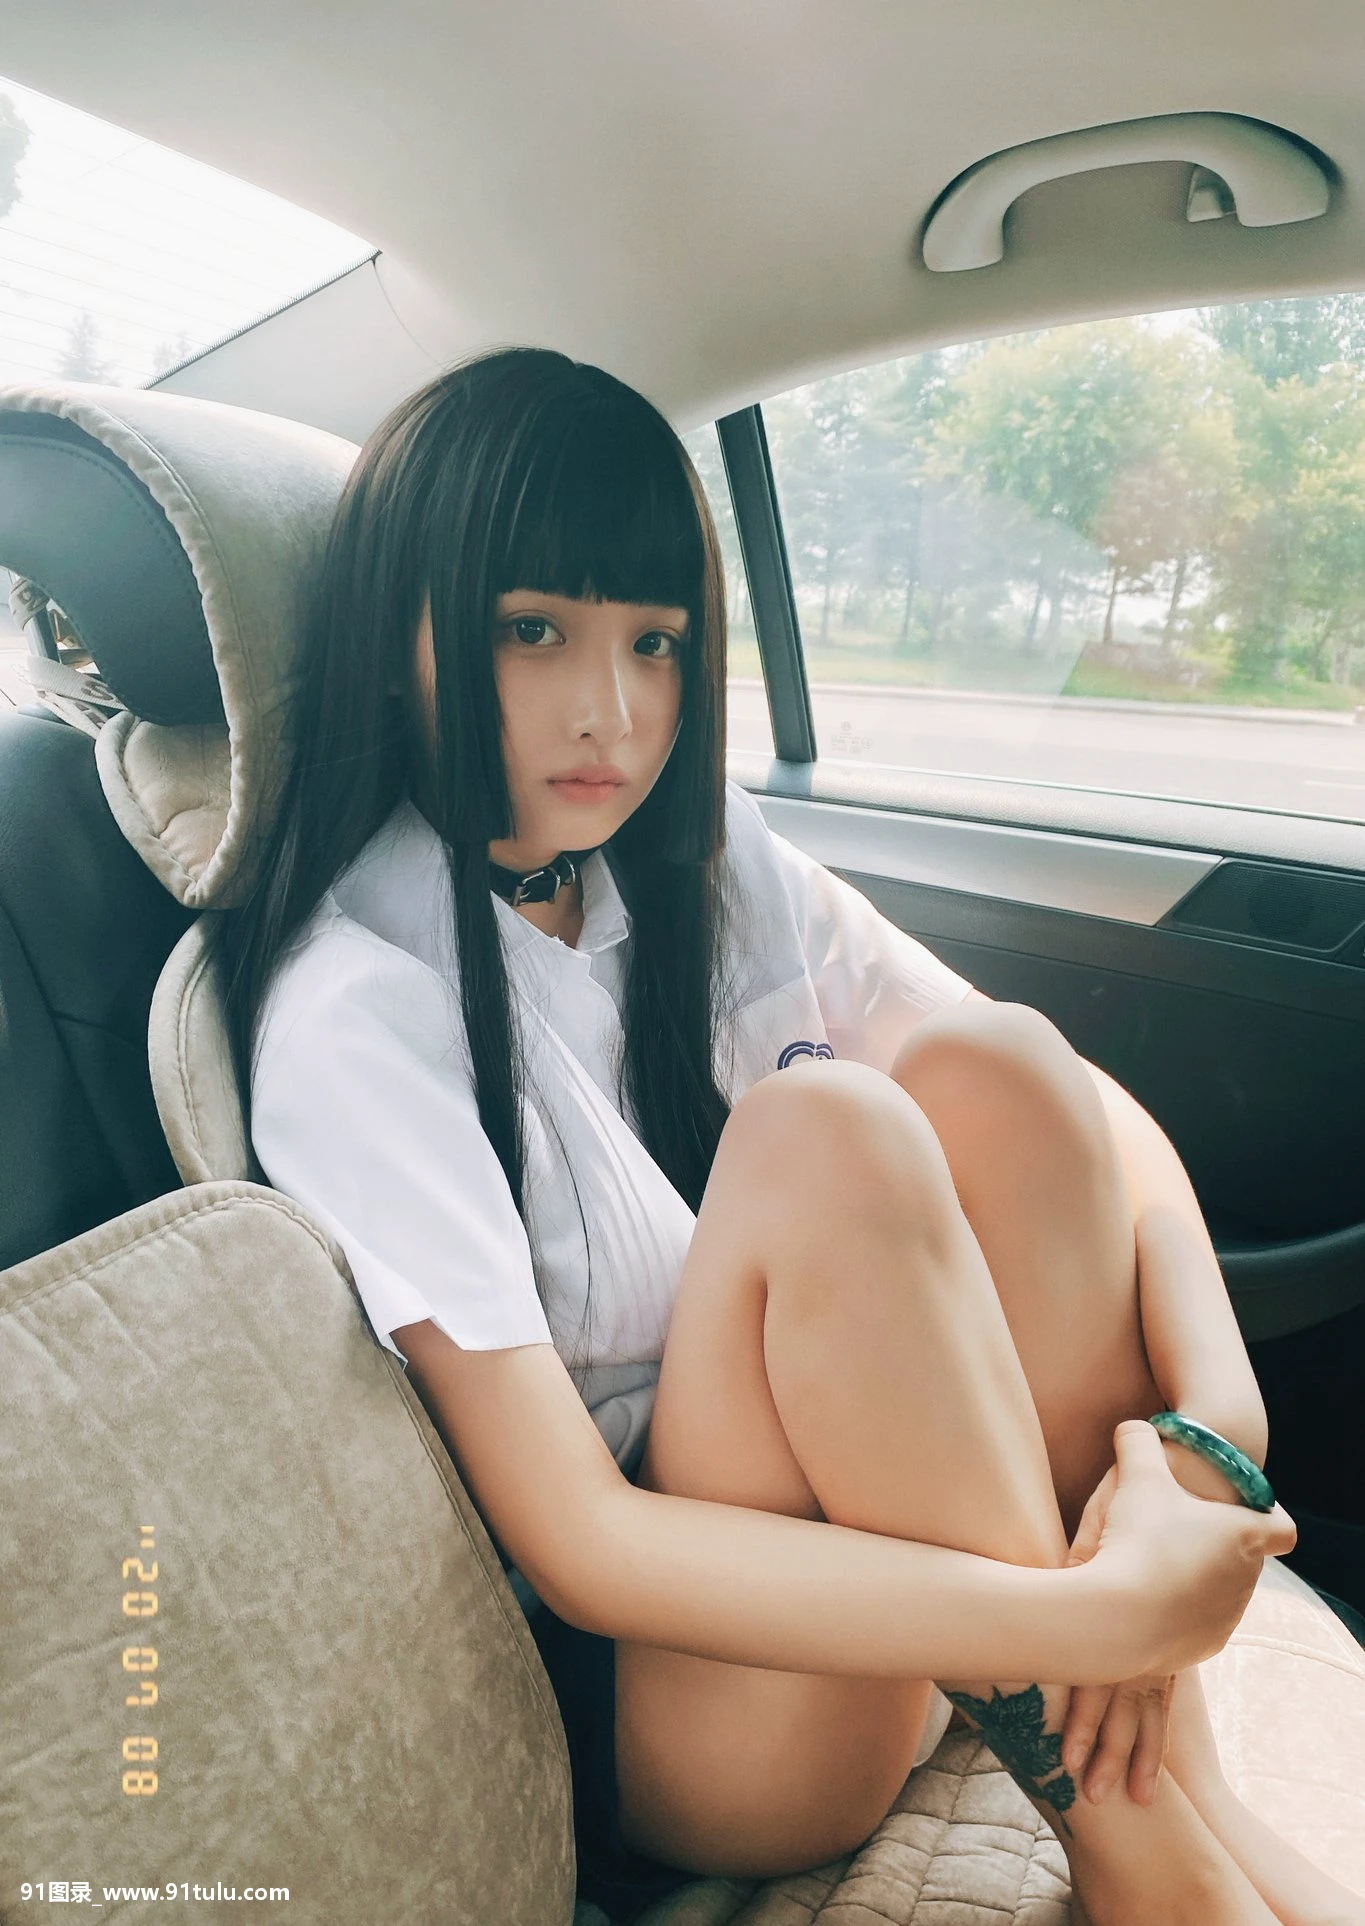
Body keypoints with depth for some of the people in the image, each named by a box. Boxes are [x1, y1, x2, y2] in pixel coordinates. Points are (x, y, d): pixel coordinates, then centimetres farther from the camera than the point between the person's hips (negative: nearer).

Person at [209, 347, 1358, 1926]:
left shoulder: (695, 860, 0)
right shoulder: (358, 1010, -19)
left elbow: (1081, 1117, -4)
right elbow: (570, 1540, -25)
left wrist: (1214, 1400, -21)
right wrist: (1093, 1618, -29)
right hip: (642, 1690, -5)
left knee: (986, 1070, -20)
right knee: (822, 1131, -30)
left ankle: (1191, 1799, -12)